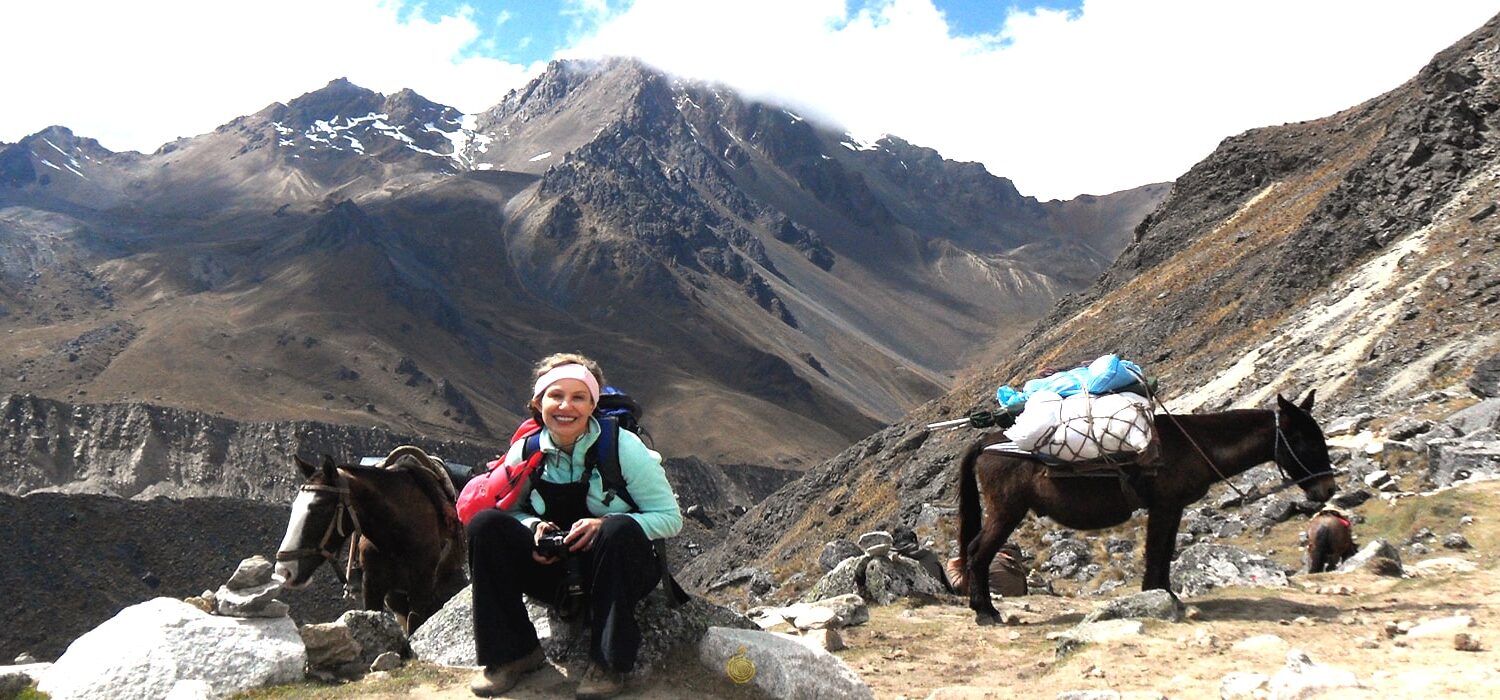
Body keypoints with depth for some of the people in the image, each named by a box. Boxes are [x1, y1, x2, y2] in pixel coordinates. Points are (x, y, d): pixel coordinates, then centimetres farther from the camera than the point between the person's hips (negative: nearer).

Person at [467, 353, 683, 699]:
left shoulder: (624, 447, -14)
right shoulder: (525, 452, -4)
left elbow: (670, 518, -12)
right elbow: (510, 511, 9)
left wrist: (605, 526, -27)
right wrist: (532, 526, -16)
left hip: (618, 571, -3)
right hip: (553, 571, 3)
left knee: (620, 529, -36)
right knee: (485, 524, -18)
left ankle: (608, 662, -22)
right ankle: (512, 653, -10)